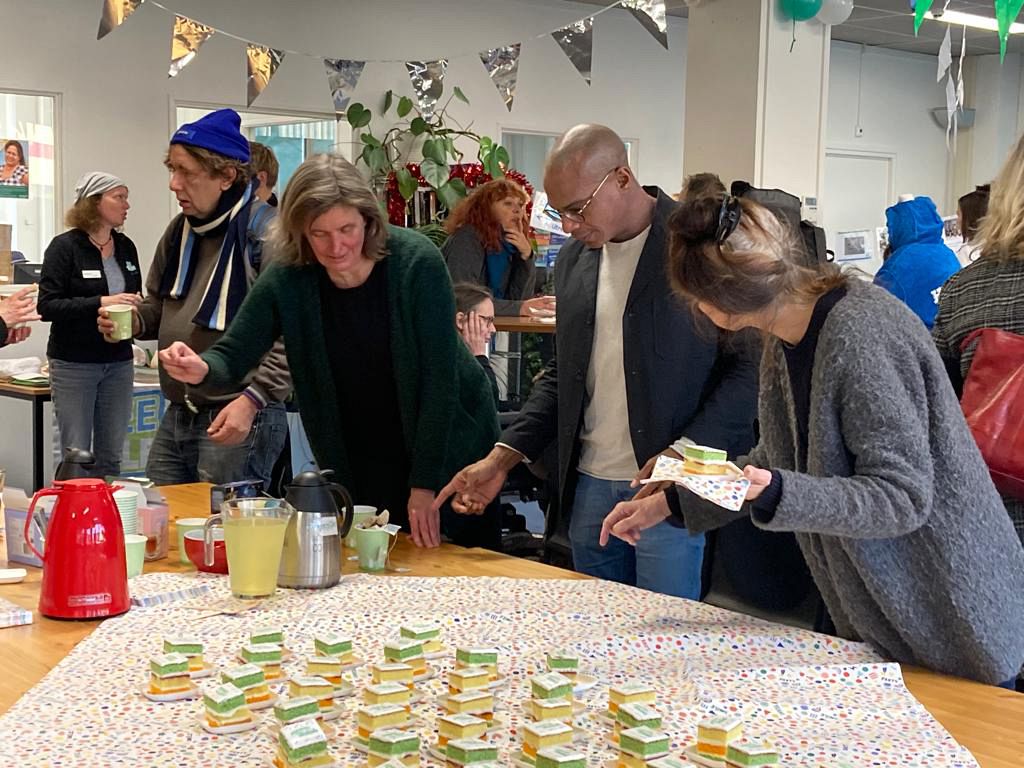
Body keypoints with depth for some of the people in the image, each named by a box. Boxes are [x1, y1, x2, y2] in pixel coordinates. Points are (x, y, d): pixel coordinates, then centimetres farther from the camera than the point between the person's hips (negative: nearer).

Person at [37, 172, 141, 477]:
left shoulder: (126, 246, 8)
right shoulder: (64, 247, -8)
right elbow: (47, 306, -14)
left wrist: (135, 304, -4)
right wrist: (101, 303, -24)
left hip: (119, 361, 5)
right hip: (74, 363, -5)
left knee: (111, 457, 10)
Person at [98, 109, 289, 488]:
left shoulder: (265, 233, -15)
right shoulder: (181, 229, 10)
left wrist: (252, 399, -26)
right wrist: (134, 320, 1)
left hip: (239, 423, -8)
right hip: (176, 416, 8)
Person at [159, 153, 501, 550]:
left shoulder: (417, 262, -22)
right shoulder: (287, 279, -13)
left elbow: (439, 375, -22)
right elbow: (234, 355, -10)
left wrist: (424, 483, -22)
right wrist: (201, 369, -35)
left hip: (448, 443, -2)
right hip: (361, 463, 2)